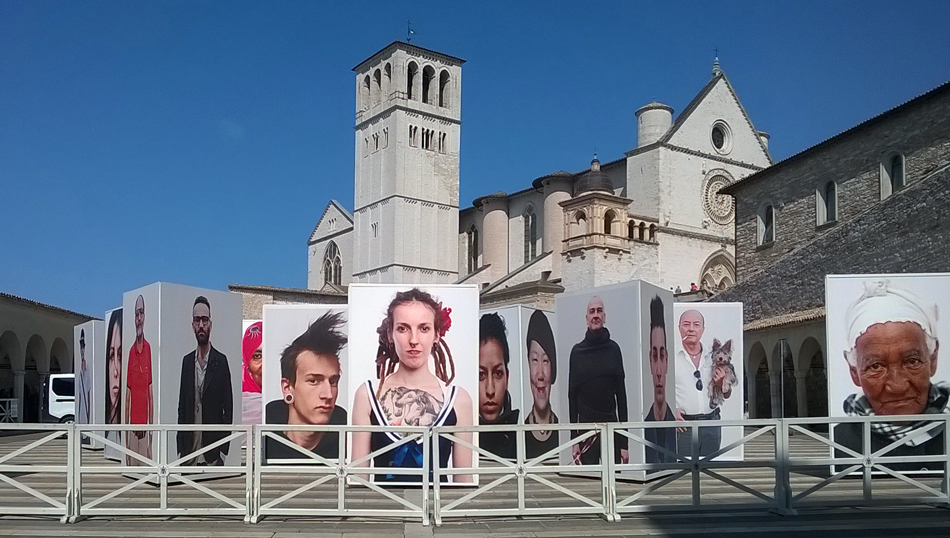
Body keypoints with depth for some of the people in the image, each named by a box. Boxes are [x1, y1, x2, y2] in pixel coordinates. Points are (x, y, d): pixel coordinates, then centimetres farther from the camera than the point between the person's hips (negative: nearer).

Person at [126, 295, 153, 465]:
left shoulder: (149, 349, -1)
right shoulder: (130, 352, 2)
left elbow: (151, 396, 0)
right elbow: (127, 398, 4)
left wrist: (151, 436, -3)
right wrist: (125, 441, 2)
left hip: (145, 429, -1)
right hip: (132, 429, 1)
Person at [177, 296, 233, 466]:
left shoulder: (221, 361, -2)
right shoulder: (186, 361, 9)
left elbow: (228, 408, -3)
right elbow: (182, 407, 10)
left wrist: (223, 451, -9)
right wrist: (180, 449, 4)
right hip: (189, 452, 3)